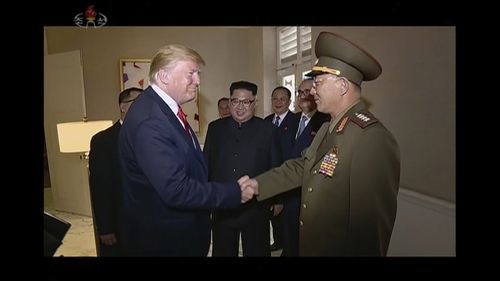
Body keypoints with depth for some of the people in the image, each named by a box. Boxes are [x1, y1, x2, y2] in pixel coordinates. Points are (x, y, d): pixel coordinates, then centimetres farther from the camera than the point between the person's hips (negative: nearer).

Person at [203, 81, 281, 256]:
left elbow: (276, 167, 3)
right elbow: (206, 164, 7)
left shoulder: (267, 129, -1)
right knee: (222, 251, 16)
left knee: (257, 251, 13)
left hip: (256, 208, -1)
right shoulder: (215, 128, 4)